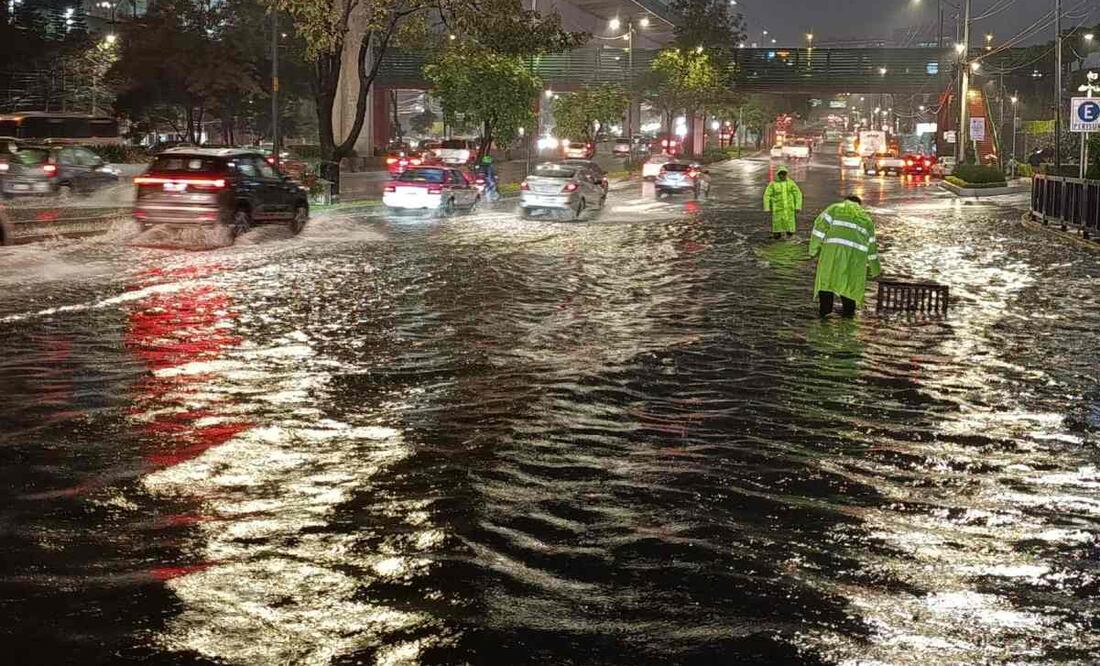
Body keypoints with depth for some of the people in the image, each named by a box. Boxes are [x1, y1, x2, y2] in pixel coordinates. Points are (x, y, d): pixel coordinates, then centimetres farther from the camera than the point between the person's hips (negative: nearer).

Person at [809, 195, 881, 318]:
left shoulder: (834, 209, 18)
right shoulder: (866, 219, 28)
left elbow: (820, 226, 3)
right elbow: (871, 245, 32)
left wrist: (814, 249, 6)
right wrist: (876, 269, 41)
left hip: (834, 248, -2)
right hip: (856, 253, 2)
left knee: (827, 277, 8)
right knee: (850, 280, 17)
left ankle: (825, 310, 2)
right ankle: (849, 311, 20)